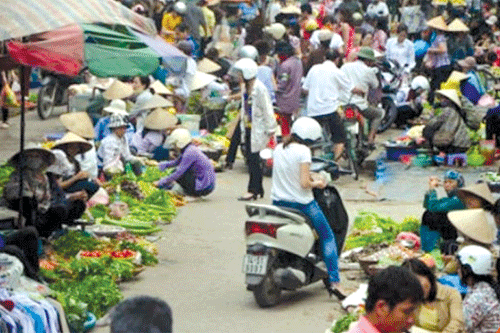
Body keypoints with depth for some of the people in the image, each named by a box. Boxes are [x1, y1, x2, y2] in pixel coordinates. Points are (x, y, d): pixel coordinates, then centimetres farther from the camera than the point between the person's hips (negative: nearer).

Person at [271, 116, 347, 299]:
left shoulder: (278, 149, 4)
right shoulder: (303, 151, -16)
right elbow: (304, 184, -20)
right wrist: (317, 183, -1)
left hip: (279, 202, 6)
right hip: (301, 204, -6)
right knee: (328, 236, 9)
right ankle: (334, 281, -1)